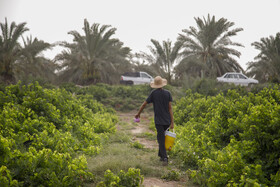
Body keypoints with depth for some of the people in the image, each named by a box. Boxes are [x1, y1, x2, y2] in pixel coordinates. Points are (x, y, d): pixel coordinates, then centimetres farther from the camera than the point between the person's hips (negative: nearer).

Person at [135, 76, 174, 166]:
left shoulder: (154, 93, -4)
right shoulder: (167, 93, 2)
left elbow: (144, 104, -1)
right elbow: (170, 108, -2)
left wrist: (138, 113, 15)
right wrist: (172, 122, -3)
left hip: (159, 121, -3)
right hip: (167, 120, 3)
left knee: (161, 140, -2)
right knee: (162, 137, 20)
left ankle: (165, 158, -14)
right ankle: (161, 155, 25)